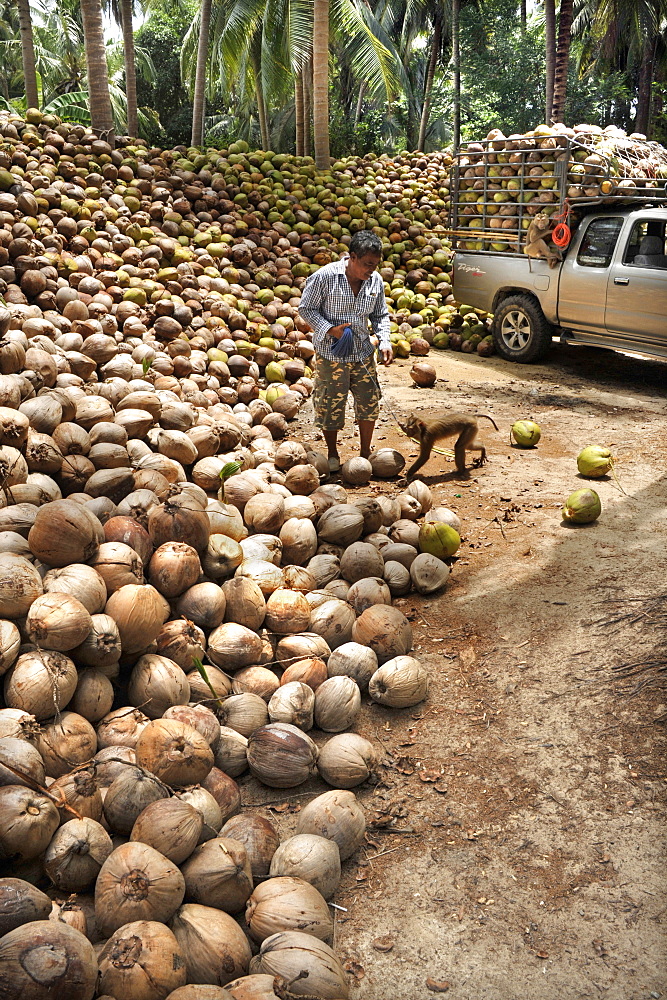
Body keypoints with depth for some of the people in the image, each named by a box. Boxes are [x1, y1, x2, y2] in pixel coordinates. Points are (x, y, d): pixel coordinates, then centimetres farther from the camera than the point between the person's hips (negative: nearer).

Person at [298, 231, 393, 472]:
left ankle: (365, 453, 24)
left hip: (363, 352, 4)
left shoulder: (375, 281, -1)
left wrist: (384, 341, -7)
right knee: (331, 404, 5)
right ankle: (332, 455, 24)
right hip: (330, 353, -4)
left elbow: (380, 315, 10)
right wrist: (331, 329, -20)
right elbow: (306, 308, -8)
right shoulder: (325, 276, -15)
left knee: (370, 401, 6)